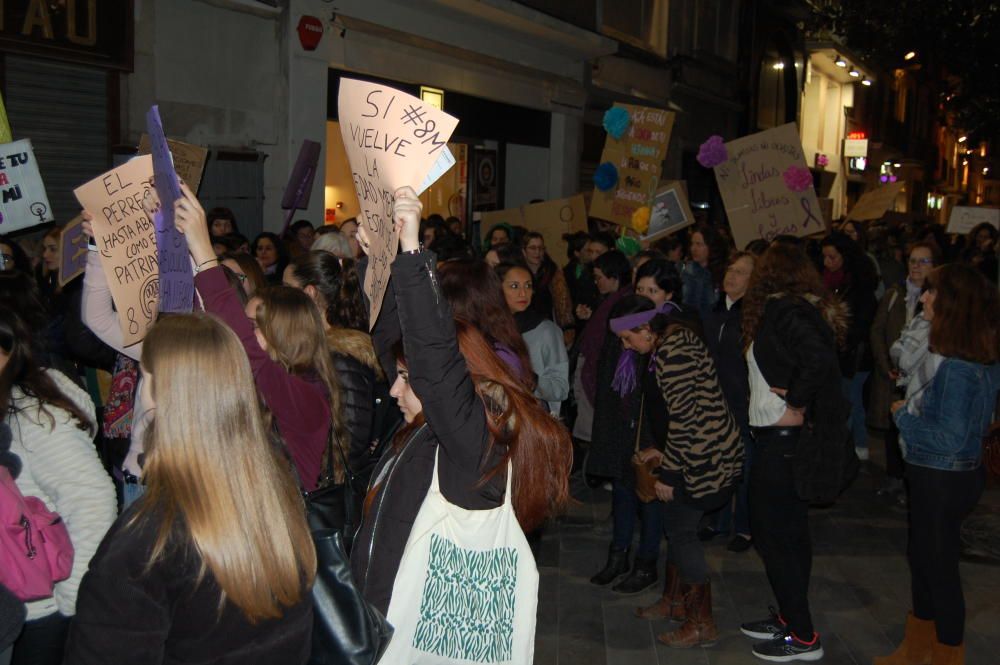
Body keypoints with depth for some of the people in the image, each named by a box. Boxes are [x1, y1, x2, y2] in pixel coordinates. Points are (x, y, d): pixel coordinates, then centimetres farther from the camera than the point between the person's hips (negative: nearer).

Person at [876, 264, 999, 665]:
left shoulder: (957, 366, -26)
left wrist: (905, 416, -14)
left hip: (943, 480, -10)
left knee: (939, 565, 7)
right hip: (947, 475, 10)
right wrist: (915, 409, 5)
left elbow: (951, 439, -26)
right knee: (922, 557, 22)